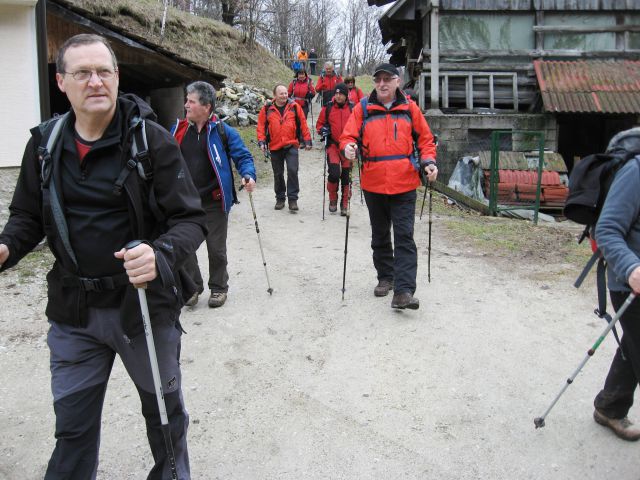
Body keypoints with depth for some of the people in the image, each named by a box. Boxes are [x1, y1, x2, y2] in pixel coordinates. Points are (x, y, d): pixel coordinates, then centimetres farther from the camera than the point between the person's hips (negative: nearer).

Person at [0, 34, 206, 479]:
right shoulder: (45, 143, 0)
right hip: (73, 309, 3)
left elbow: (190, 219, -13)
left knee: (165, 411, 19)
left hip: (145, 303, -2)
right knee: (72, 425, 16)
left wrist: (161, 255, -33)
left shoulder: (152, 139, -12)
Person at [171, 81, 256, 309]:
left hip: (214, 203, -3)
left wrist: (248, 175, -21)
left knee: (216, 249, 9)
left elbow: (243, 156, -3)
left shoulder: (223, 131, -6)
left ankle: (218, 288, 28)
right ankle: (193, 286, 28)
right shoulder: (179, 129, 6)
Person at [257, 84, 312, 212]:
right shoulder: (267, 109, 0)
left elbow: (303, 124, 4)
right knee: (278, 174, 11)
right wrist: (262, 141, -5)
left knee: (292, 171, -12)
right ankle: (280, 198, 26)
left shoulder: (294, 106, 0)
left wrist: (307, 141, 3)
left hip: (291, 145, -1)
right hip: (275, 147, 2)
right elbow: (261, 126, 5)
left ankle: (292, 199, -1)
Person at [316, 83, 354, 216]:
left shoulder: (353, 108, 3)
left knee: (346, 175, 6)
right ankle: (333, 199, 9)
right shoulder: (328, 108, 1)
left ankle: (345, 204, 19)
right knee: (334, 173, -16)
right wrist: (322, 130, -10)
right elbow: (319, 124, 11)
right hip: (333, 145, -1)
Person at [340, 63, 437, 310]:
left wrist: (428, 161, -7)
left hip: (404, 184, -2)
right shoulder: (362, 109, 4)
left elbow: (425, 139, 10)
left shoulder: (409, 108, 5)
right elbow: (348, 136, 1)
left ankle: (404, 290, -10)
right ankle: (385, 278, 31)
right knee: (380, 235, 15)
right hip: (373, 184, 2)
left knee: (404, 236, -8)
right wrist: (348, 148, -22)